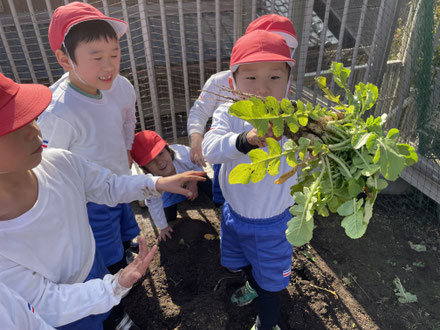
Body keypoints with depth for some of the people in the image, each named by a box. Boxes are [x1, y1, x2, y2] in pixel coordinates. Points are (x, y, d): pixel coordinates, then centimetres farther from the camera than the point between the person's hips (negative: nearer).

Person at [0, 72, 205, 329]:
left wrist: (158, 183, -19)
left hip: (93, 265, 4)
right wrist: (117, 285, -39)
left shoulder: (60, 163, -25)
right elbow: (46, 304, -27)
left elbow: (109, 187, -6)